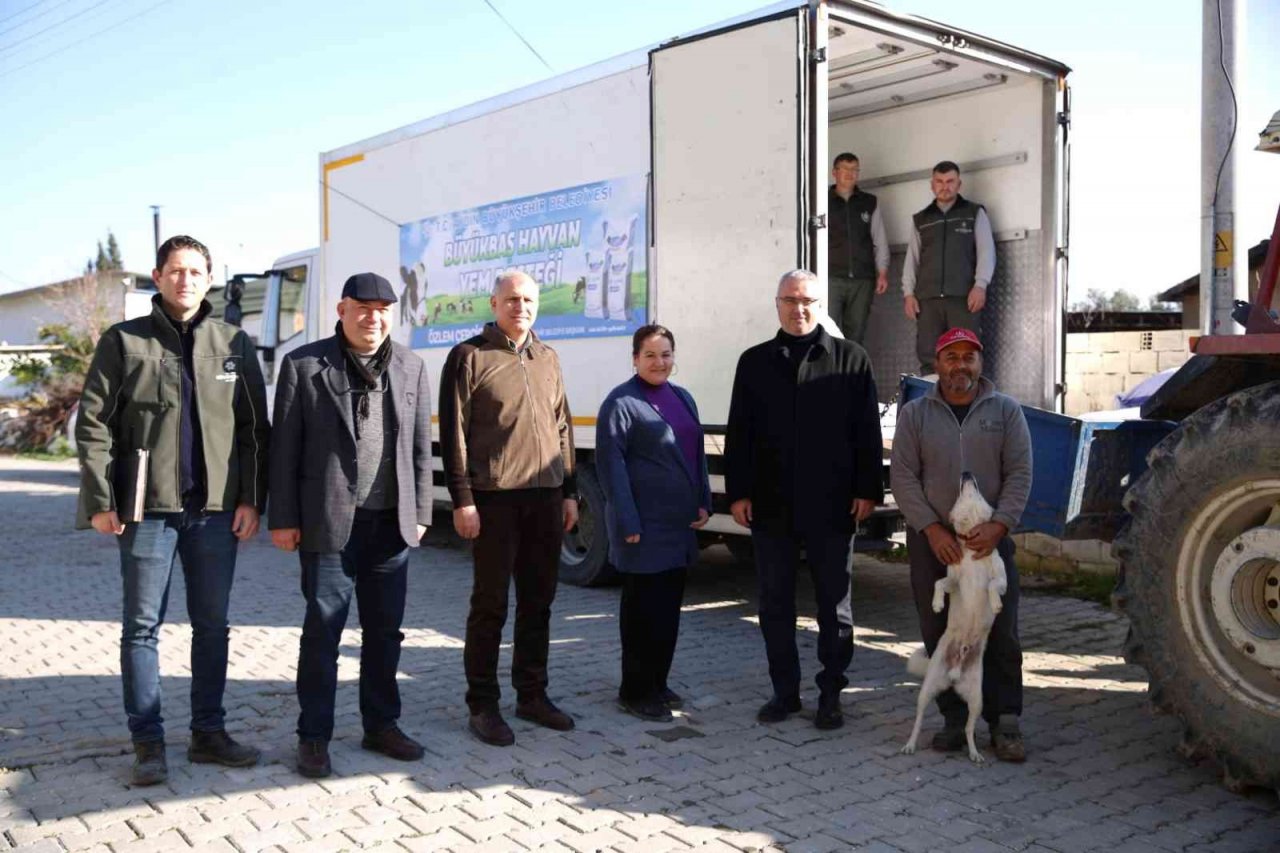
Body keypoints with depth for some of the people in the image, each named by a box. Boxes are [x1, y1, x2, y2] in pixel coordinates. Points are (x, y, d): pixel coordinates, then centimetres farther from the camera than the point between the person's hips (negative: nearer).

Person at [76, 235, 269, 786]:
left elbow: (253, 428, 7)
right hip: (148, 508, -2)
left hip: (217, 509, 2)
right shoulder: (124, 342, 1)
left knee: (212, 626, 10)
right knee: (143, 628, 5)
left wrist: (251, 498, 0)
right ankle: (148, 743, 15)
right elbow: (93, 424, -2)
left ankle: (209, 733, 21)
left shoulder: (234, 345, 7)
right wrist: (100, 501, -9)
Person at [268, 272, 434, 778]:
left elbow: (420, 447, 10)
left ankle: (381, 725, 26)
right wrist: (283, 519, -6)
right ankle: (314, 736, 14)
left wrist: (420, 513, 7)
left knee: (385, 629, 12)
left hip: (390, 522, 4)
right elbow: (284, 448, -3)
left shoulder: (410, 368, 9)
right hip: (328, 522, -3)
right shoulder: (303, 365, -2)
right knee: (323, 629, 2)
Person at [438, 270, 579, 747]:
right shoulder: (470, 356, -3)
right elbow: (453, 433, -7)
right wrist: (462, 500, -12)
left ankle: (532, 695, 25)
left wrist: (569, 492, 13)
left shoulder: (547, 359, 15)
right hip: (495, 500, -5)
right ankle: (482, 706, 12)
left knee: (537, 602, 12)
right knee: (490, 605, 1)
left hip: (546, 497, 6)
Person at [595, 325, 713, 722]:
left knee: (670, 604, 14)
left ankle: (657, 684, 26)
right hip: (645, 525, -7)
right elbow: (610, 464, -13)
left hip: (680, 524, 8)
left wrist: (703, 502, 9)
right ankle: (635, 692, 12)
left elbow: (698, 454, 19)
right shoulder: (621, 403, -9)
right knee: (644, 607, 0)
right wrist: (627, 521, -17)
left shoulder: (682, 397, 14)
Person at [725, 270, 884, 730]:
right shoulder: (754, 362, 9)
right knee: (775, 602, 9)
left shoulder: (850, 359, 3)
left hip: (830, 506, -2)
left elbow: (867, 432, 2)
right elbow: (738, 434, 7)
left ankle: (831, 693, 18)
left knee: (834, 602, 6)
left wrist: (867, 490, -4)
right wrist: (738, 492, 1)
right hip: (771, 506, 2)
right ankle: (784, 690, 22)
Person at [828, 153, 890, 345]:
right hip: (831, 278, -3)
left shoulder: (870, 203, 14)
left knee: (856, 334, 4)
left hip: (862, 280, 3)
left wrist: (883, 272, 3)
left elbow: (880, 240, 13)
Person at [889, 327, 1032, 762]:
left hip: (990, 539, 0)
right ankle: (954, 718, 15)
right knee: (940, 635, 4)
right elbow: (903, 478, -1)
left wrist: (998, 524, -14)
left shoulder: (1006, 411, 5)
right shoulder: (915, 414, 4)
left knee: (1000, 636, -1)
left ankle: (1004, 722, 8)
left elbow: (1019, 474, 0)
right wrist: (932, 529, -12)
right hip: (931, 542, 1)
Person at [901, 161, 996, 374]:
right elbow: (912, 258, 16)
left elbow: (986, 251, 3)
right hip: (928, 298, 2)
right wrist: (908, 292, 3)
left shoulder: (975, 213, 13)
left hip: (963, 297, -2)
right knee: (928, 356, -4)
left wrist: (980, 285, -12)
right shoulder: (921, 220, 20)